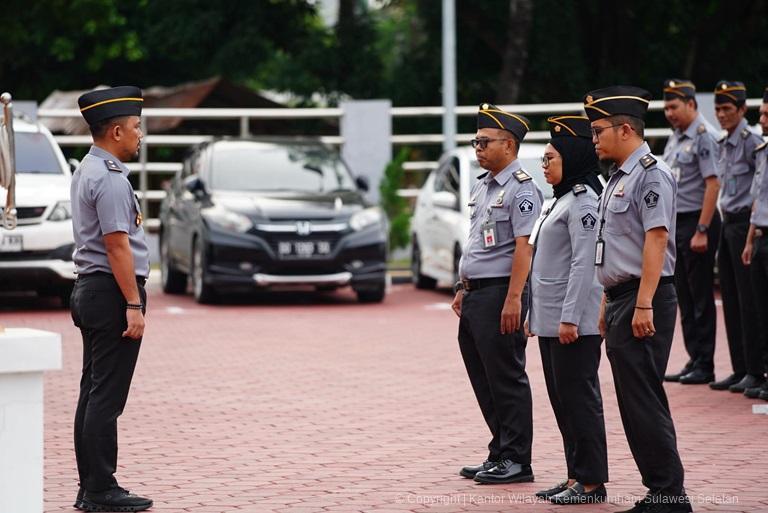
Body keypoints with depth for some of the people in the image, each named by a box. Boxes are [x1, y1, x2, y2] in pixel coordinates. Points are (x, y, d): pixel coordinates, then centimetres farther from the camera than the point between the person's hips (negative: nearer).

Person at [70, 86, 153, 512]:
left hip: (89, 290, 10)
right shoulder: (110, 179, -16)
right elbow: (117, 246, -20)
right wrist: (133, 306, -20)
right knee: (107, 397, -7)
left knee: (93, 393, 11)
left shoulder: (86, 171, 15)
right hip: (112, 292, -10)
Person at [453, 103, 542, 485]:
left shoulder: (521, 189, -11)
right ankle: (499, 454, 20)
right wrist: (463, 288, 21)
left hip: (501, 295, -9)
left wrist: (513, 299, -23)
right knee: (483, 379, 12)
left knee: (506, 379, -4)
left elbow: (524, 246, -18)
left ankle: (516, 461, 1)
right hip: (476, 296, 9)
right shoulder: (481, 187, 16)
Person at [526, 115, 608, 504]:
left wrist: (569, 318, -23)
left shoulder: (583, 202, -13)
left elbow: (584, 264, -19)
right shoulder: (562, 200, 18)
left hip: (574, 322, -10)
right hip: (551, 321, 10)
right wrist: (535, 315, 21)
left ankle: (591, 482, -2)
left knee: (578, 397, -6)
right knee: (562, 400, 12)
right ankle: (576, 476, 18)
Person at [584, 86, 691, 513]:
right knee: (633, 403, 10)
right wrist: (608, 305, 22)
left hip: (643, 302, -10)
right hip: (620, 300, 10)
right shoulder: (619, 178, 17)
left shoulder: (652, 174, -12)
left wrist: (643, 305, -23)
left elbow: (656, 240, -19)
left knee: (644, 401, -9)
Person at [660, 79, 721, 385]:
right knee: (684, 297, 11)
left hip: (697, 222, -9)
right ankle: (694, 360, 17)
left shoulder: (704, 137, -12)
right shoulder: (675, 138, 15)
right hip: (676, 222, 9)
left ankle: (704, 365, -1)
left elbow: (712, 185, -18)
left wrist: (701, 231, -21)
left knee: (701, 297, -5)